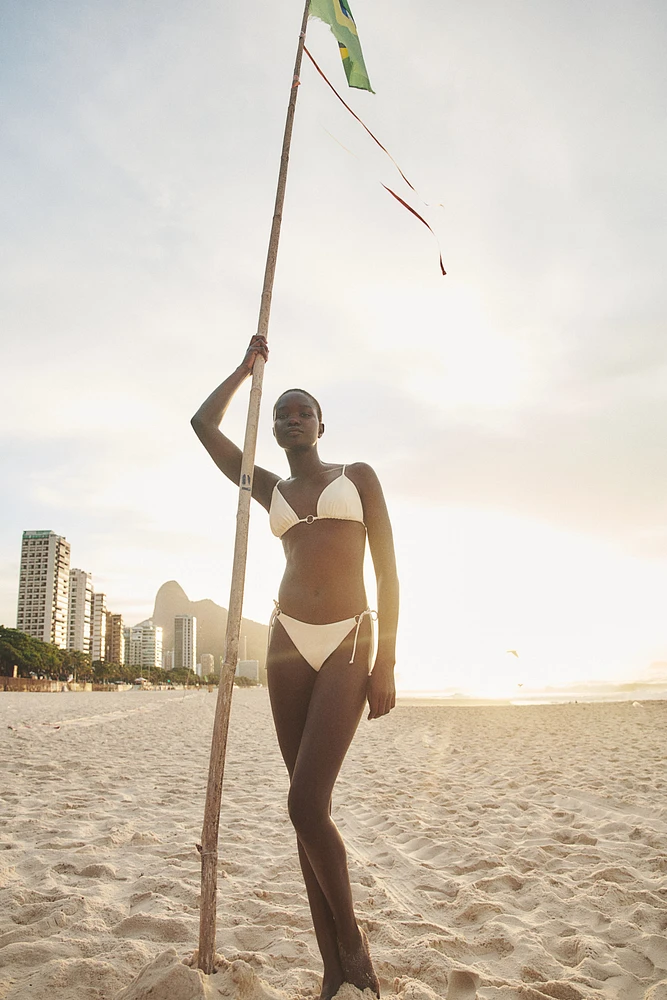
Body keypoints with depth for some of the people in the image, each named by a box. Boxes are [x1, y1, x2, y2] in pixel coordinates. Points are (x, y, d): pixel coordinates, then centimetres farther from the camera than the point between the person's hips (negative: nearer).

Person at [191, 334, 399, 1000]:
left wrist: (386, 663, -6)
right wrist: (249, 366, 23)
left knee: (306, 805, -15)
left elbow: (386, 569, 1)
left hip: (348, 644, -3)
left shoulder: (358, 476, 7)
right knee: (310, 806, 3)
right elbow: (203, 424, 13)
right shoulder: (269, 489, 15)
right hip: (289, 643, 4)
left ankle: (353, 940, 9)